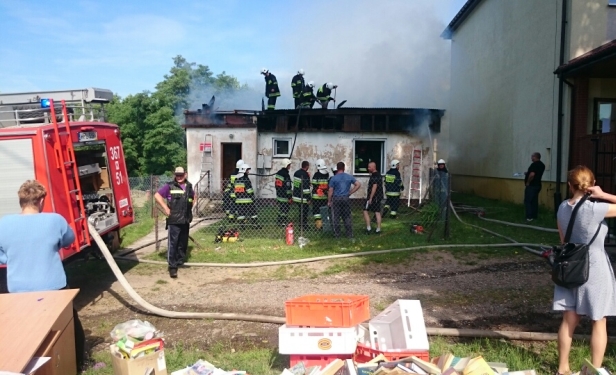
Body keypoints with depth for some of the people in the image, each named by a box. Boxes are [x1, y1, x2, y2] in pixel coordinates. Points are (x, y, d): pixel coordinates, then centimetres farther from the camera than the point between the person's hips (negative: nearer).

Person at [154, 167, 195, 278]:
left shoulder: (189, 186, 11)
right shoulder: (169, 186, -5)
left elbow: (193, 196, 30)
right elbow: (157, 195, -7)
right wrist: (165, 207, -13)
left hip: (186, 220, 5)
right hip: (174, 220, -5)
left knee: (183, 242, 14)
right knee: (172, 243, -7)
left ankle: (180, 261, 29)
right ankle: (172, 266, -5)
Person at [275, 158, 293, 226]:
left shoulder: (279, 172, 9)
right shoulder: (286, 175, -20)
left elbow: (276, 184, 17)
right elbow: (288, 187, -20)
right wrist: (290, 197, -15)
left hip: (279, 195, 9)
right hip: (284, 197, -9)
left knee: (280, 208, 18)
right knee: (285, 209, 0)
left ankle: (280, 221, 26)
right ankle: (283, 222, 5)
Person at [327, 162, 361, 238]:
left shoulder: (333, 178, -6)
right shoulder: (349, 177, 3)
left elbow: (330, 191, -6)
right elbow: (358, 184, -1)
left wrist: (329, 201, 3)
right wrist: (350, 192, 4)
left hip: (336, 199, -2)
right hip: (346, 199, 2)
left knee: (336, 217, 7)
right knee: (347, 217, 10)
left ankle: (337, 234, 12)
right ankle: (350, 234, 12)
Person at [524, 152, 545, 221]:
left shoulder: (534, 164, -19)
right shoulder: (542, 165, 11)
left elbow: (532, 174, -31)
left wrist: (528, 182, -18)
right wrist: (527, 173, 16)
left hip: (531, 185, -9)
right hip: (537, 185, 9)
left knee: (528, 201, -5)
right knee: (534, 201, 13)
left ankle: (529, 217, -8)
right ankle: (534, 216, 16)